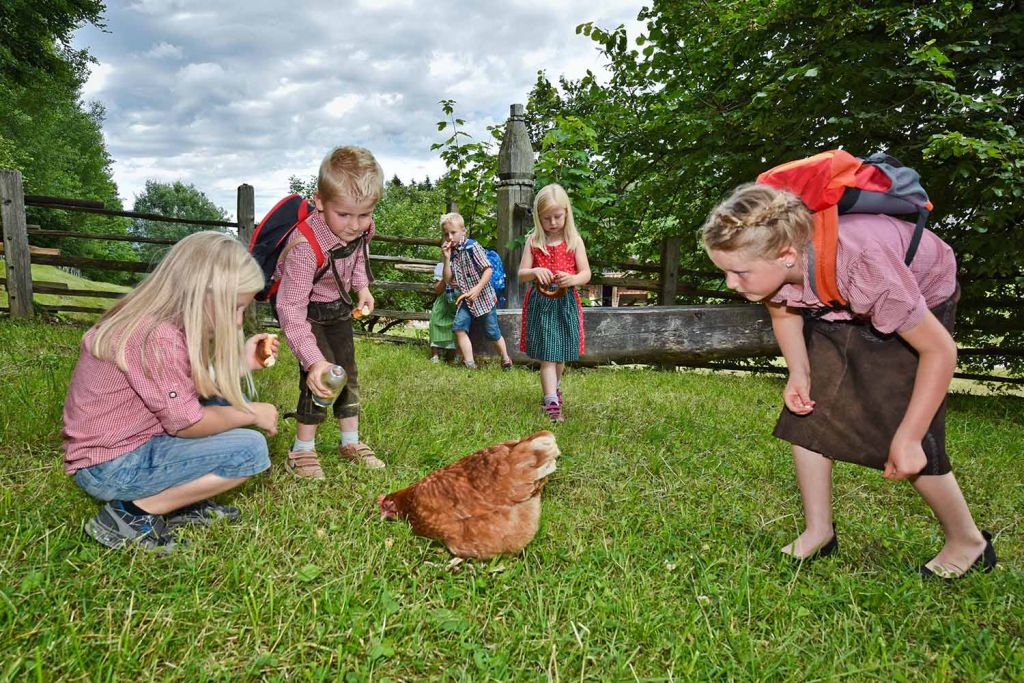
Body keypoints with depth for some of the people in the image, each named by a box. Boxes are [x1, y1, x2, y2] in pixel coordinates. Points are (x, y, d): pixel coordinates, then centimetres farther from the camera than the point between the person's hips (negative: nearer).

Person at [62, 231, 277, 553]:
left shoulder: (150, 319, 3)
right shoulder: (158, 338, -27)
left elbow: (190, 390, 6)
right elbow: (187, 423, -20)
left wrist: (241, 363, 5)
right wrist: (252, 414, -7)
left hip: (121, 443, 10)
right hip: (109, 467, -10)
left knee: (225, 403, 10)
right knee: (252, 449, -17)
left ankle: (182, 501, 6)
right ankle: (131, 514, -7)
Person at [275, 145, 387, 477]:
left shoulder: (361, 228, -20)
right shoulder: (305, 246, -40)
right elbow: (291, 308, -40)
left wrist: (362, 287, -6)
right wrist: (313, 359, -48)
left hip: (338, 306, 6)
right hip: (306, 309, -6)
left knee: (347, 370, 10)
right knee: (321, 372, -16)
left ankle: (350, 441, 25)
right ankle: (302, 449, 1)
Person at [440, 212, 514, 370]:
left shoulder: (472, 247, -12)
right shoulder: (450, 252, 5)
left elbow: (488, 269, -15)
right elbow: (448, 280, 1)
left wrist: (477, 289, -23)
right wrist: (446, 258, -9)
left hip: (483, 297, -5)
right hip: (464, 299, 5)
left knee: (492, 333, 3)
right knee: (458, 326, -14)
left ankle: (506, 360, 25)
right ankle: (470, 364, -9)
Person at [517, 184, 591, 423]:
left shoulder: (574, 241, 0)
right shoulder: (533, 241, 1)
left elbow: (586, 274, -3)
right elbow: (521, 274, 0)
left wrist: (572, 279, -25)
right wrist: (534, 272, -23)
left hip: (566, 302, 1)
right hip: (540, 302, -1)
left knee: (561, 353, 12)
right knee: (547, 353, -7)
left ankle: (553, 388, 38)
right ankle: (552, 402, -9)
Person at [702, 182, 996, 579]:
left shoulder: (859, 264, -45)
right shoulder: (771, 262, -28)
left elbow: (940, 350, -32)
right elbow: (783, 310, -2)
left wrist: (907, 439, -28)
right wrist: (799, 373, -17)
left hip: (923, 298, -5)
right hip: (835, 308, 5)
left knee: (897, 425, -11)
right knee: (806, 409, -4)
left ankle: (968, 543, 12)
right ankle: (818, 532, 10)